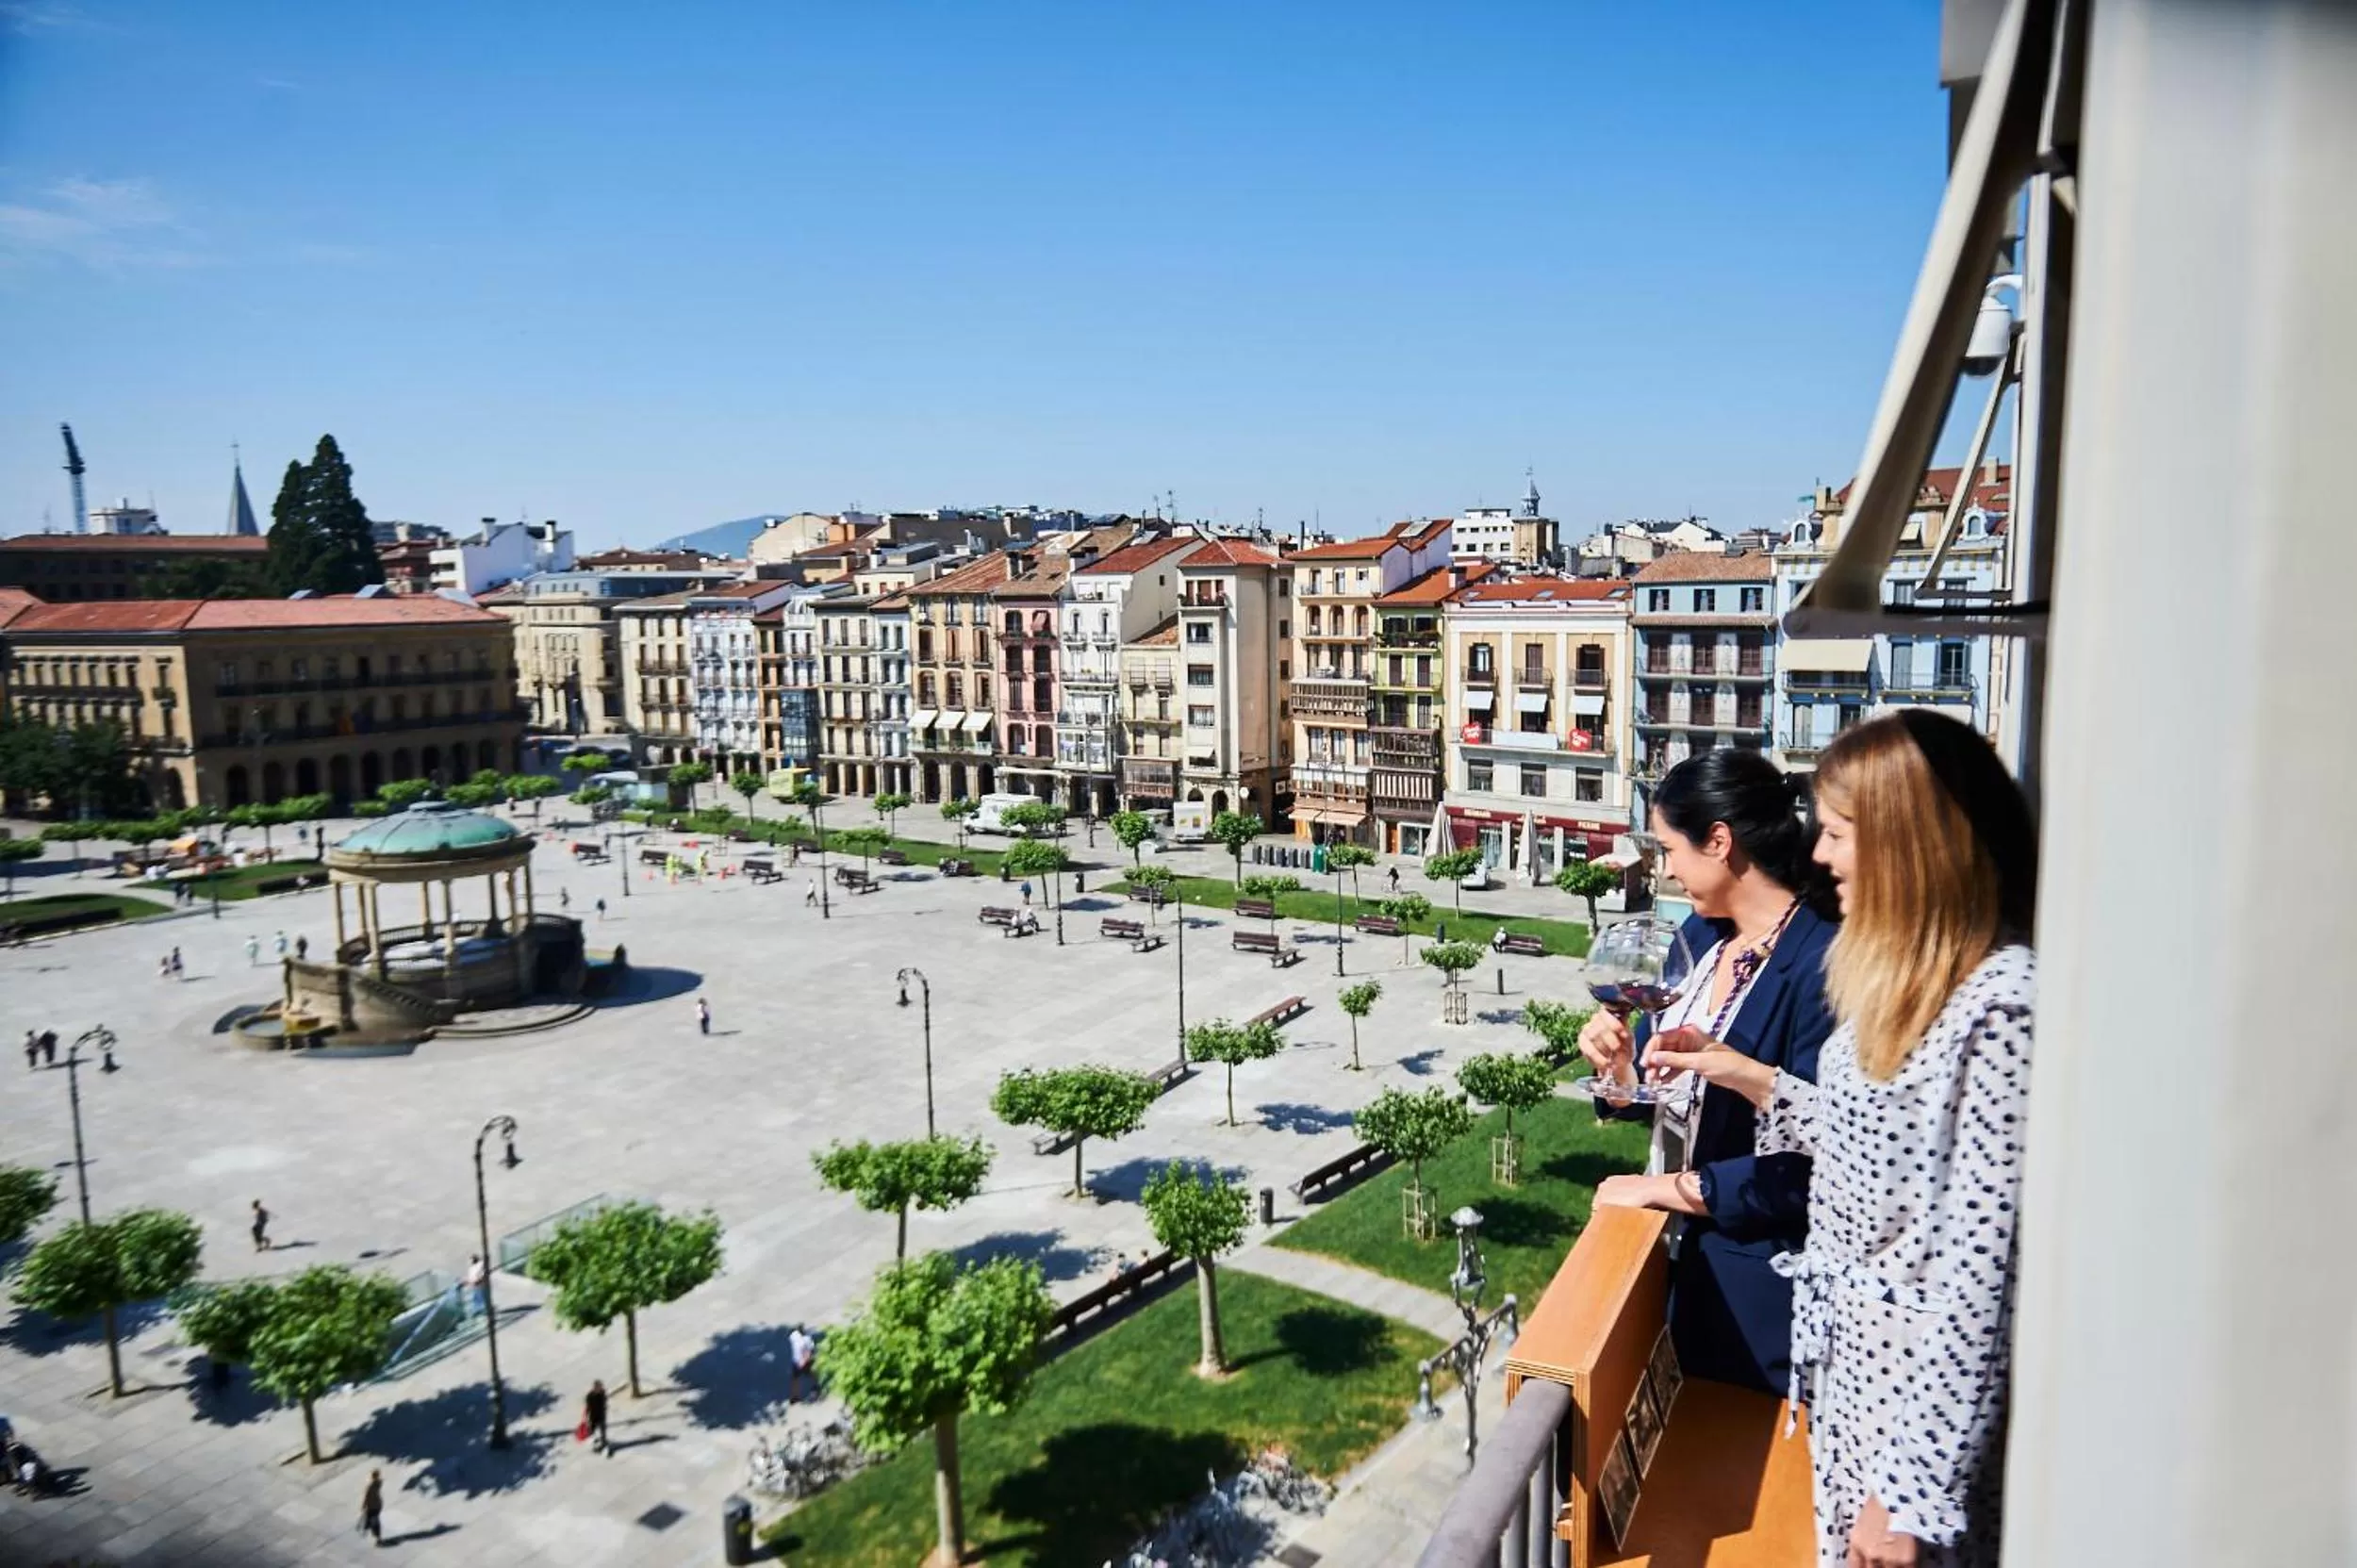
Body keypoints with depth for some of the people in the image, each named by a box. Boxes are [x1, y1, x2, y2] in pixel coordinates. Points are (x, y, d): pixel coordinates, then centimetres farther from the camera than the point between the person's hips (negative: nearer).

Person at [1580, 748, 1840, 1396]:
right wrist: (1622, 1067, -10)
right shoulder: (1701, 937, 3)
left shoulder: (1822, 964, -22)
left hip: (1757, 1288, -7)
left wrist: (1664, 1188, -16)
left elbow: (1807, 1165, -22)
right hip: (1680, 1254, 7)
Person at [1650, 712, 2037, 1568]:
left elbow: (1980, 1271, -23)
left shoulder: (2001, 1003, -24)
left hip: (1924, 1382, -8)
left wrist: (1915, 1495, -19)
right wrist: (1753, 1078, 9)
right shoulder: (1907, 971, 5)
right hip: (1850, 1352, 8)